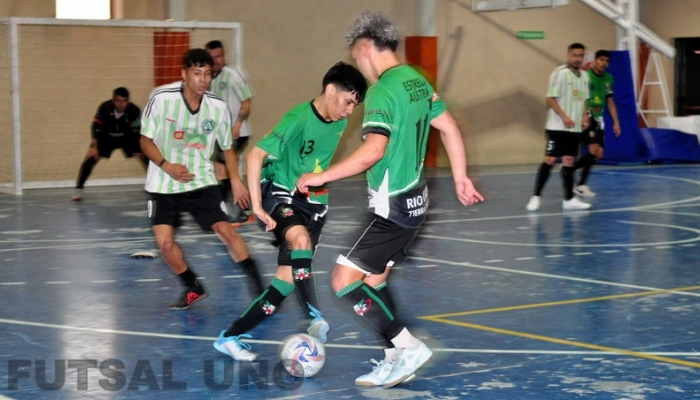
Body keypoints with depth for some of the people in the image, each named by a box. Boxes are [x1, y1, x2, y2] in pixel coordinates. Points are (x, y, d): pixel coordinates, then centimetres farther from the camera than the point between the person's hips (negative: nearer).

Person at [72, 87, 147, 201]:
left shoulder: (134, 110, -30)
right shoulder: (104, 108, -32)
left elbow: (138, 131, -16)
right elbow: (96, 127, -21)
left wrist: (143, 147, -22)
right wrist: (94, 146, -24)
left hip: (127, 136, 1)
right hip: (106, 136, -1)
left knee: (145, 156, -11)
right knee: (91, 157, -16)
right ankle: (78, 189, -5)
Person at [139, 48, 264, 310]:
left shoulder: (218, 107, -8)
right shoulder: (161, 98, -16)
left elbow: (227, 147, 8)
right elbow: (146, 140, -6)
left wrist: (235, 180, -5)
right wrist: (166, 166, -22)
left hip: (201, 181, 0)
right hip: (164, 184, 0)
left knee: (225, 230, -13)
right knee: (164, 241, -7)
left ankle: (260, 288, -2)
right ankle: (194, 289, 17)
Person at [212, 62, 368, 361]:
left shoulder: (339, 122, 1)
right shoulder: (298, 119, -20)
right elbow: (256, 155, -24)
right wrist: (257, 206, -28)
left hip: (313, 202, 7)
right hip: (280, 193, -6)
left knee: (288, 279, -3)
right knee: (301, 239, -37)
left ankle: (230, 337, 6)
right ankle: (315, 318, -37)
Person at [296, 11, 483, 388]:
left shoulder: (381, 91, -19)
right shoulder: (416, 80, 8)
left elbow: (373, 150, -30)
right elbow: (449, 128, 15)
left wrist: (321, 176, -23)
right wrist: (460, 177, 25)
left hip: (392, 206, -9)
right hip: (414, 199, 9)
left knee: (344, 281, -7)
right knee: (372, 280, 16)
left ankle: (408, 346, -6)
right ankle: (396, 363, 19)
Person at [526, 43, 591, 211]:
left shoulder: (584, 76, 13)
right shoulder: (560, 73, -10)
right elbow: (550, 99, -14)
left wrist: (584, 116, 5)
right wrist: (564, 116, -23)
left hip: (575, 128, 7)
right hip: (557, 127, -7)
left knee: (569, 161, 8)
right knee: (549, 160, -8)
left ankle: (569, 199, 11)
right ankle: (535, 197, -3)